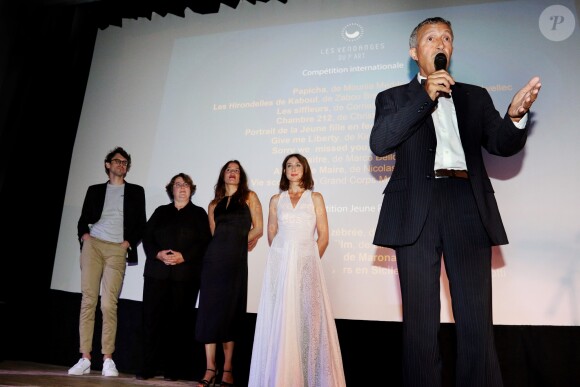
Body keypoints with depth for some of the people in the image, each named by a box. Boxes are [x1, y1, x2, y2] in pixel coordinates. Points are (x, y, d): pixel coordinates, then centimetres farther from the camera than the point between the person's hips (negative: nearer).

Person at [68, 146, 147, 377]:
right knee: (88, 300, -4)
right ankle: (85, 358, -2)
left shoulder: (136, 191, 16)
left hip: (117, 250, -1)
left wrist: (128, 243, -2)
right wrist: (84, 236, -1)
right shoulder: (95, 190, 19)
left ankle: (108, 359, -6)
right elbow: (83, 219, 17)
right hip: (93, 245, 2)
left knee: (109, 304, -10)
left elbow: (141, 224, 10)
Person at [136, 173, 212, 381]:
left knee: (178, 321, -2)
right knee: (152, 319, -2)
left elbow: (204, 242, -1)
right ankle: (147, 368, 6)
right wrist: (158, 254, -8)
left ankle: (173, 370, 6)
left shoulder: (199, 213, 11)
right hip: (157, 273, 2)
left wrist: (183, 256, -14)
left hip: (185, 275, -2)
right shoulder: (161, 211, 20)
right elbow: (147, 237, 10)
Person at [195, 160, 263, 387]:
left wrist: (238, 242, 7)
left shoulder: (249, 197, 10)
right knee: (210, 310, -2)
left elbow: (258, 229, 4)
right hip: (214, 259, 2)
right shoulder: (214, 204, 17)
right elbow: (214, 234, 16)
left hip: (237, 261, -2)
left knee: (231, 312, 0)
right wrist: (239, 240, 9)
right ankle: (210, 368, 4)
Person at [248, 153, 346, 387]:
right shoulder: (276, 200, 11)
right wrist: (285, 258, 7)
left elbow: (323, 236, 4)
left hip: (306, 264, -1)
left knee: (306, 318, -3)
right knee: (279, 319, 0)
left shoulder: (315, 198, 7)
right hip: (280, 264, 1)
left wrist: (310, 261, 2)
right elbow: (271, 235, 12)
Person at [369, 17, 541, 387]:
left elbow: (503, 145, 9)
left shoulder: (475, 96, 20)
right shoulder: (394, 98, 14)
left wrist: (515, 115, -13)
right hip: (417, 213, -1)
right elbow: (379, 143, -4)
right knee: (421, 322, 3)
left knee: (478, 322, 0)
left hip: (468, 210, 2)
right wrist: (425, 97, -9)